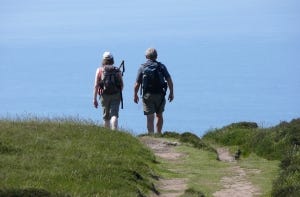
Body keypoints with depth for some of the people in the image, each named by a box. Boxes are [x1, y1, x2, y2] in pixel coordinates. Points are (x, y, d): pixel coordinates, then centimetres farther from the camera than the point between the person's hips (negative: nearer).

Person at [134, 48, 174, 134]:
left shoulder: (142, 68, 0)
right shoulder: (161, 66, 2)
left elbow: (137, 84, -1)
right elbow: (169, 80, -3)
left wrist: (135, 95, 12)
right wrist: (171, 93, 6)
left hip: (147, 95, -1)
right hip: (160, 95, 1)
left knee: (150, 117, -2)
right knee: (159, 115, 19)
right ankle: (158, 133, 24)